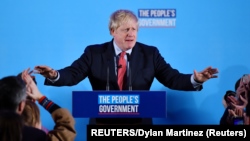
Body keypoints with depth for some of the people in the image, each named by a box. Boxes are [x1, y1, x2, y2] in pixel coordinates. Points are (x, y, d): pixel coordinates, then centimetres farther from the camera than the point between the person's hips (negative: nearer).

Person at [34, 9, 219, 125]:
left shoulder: (150, 54, 5)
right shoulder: (94, 52, 2)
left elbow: (172, 78, -2)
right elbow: (72, 74, -7)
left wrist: (195, 80, -21)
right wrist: (54, 75, -30)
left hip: (138, 125, 1)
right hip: (104, 125, -1)